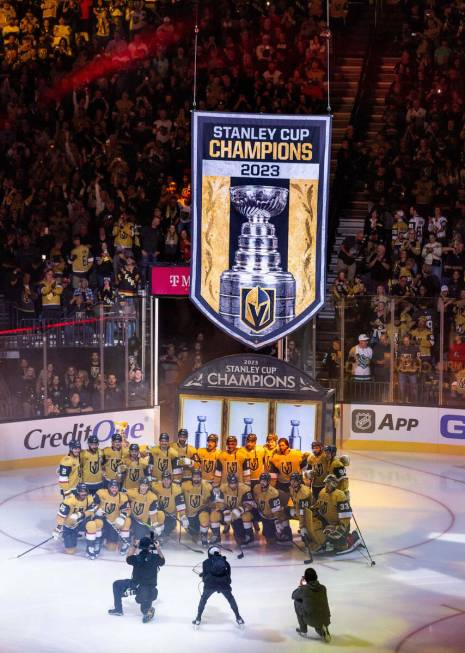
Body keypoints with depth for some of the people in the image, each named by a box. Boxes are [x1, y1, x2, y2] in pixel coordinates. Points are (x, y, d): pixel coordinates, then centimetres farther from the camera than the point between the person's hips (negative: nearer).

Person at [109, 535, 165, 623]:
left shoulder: (136, 558, -12)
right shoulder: (155, 557, -10)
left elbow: (128, 559, 12)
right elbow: (162, 561, 14)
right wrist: (158, 548, 20)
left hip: (135, 586, -2)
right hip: (150, 589, 2)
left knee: (117, 585, 23)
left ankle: (118, 609, 26)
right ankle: (147, 610, -2)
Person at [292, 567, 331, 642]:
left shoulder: (303, 589, -11)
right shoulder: (323, 588, 1)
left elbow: (293, 596, 10)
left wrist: (300, 586, 23)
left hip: (311, 620, -4)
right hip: (325, 620, 4)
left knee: (297, 602, 19)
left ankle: (303, 630, 24)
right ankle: (322, 630, 13)